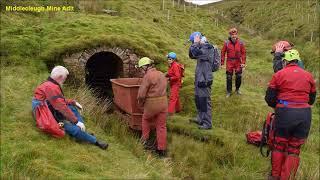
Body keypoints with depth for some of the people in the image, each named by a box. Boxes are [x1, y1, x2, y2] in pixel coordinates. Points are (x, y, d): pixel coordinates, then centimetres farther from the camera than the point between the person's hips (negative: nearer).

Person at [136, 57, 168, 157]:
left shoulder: (147, 76, -14)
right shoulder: (162, 74, 10)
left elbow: (141, 94, -16)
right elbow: (164, 89, 10)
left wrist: (140, 103, 3)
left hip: (151, 104, -6)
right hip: (163, 103, 6)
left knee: (146, 119, 24)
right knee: (161, 126, 11)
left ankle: (145, 139, 30)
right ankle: (162, 150, 16)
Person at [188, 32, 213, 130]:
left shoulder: (206, 48, -18)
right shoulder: (202, 48, 12)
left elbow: (194, 52, -31)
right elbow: (191, 55, 18)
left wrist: (195, 43, -17)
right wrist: (195, 44, 6)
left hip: (204, 80, -10)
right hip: (199, 79, 10)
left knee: (205, 101, -3)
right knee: (198, 99, 19)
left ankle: (207, 123, 6)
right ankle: (200, 119, 34)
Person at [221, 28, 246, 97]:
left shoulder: (240, 43, -5)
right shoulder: (226, 43, -9)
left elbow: (243, 53, 0)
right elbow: (223, 53, -3)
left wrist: (243, 62, -5)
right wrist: (222, 63, -4)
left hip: (238, 62, 1)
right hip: (229, 63, -1)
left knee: (239, 76, 9)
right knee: (229, 77, 6)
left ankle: (237, 89, 33)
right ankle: (228, 91, 21)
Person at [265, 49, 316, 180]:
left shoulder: (279, 74, -1)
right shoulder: (309, 76, 10)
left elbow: (269, 98, -1)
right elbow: (311, 100, 18)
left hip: (284, 113, -2)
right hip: (304, 114, 3)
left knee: (279, 146, 14)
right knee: (294, 149, 12)